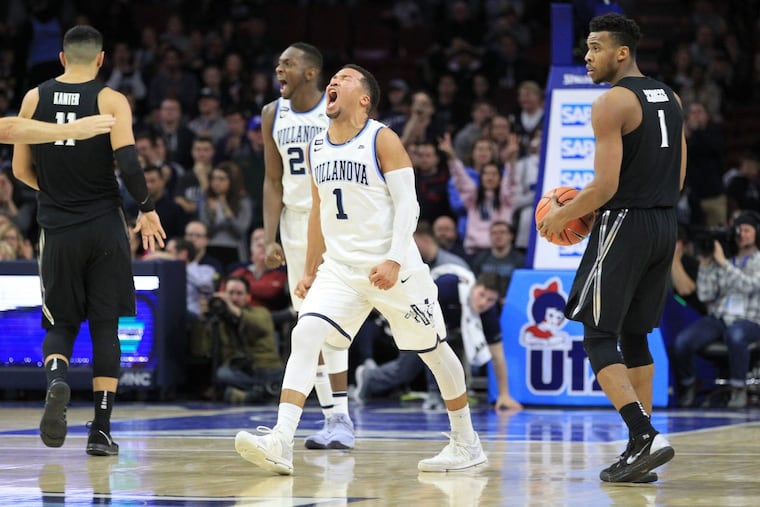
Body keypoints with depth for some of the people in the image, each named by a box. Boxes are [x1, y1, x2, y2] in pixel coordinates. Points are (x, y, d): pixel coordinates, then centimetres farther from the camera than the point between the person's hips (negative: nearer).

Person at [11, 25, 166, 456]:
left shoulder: (35, 99, 4)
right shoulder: (111, 100, -4)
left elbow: (21, 170, 7)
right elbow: (128, 162, -16)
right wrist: (147, 210, -3)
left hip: (58, 229, 1)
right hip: (105, 227, -1)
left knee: (61, 324, 13)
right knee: (106, 327, 7)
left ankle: (57, 381, -20)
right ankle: (101, 432, 4)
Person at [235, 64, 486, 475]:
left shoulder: (382, 140, -8)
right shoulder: (316, 147, 10)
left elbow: (407, 205, -13)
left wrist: (394, 261, -24)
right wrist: (310, 271, 19)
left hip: (392, 268, -5)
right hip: (340, 268, 5)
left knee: (433, 350, 7)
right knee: (305, 336, -17)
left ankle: (467, 443, 25)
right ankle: (280, 444, -28)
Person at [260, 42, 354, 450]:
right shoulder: (273, 115, 6)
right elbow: (273, 182, 9)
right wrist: (270, 239, 0)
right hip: (295, 221, 6)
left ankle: (343, 419, -13)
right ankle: (331, 417, 10)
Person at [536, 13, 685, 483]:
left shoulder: (612, 103, -13)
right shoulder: (670, 99, 13)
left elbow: (606, 185, -18)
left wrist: (561, 216, -4)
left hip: (624, 225, -8)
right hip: (665, 224, 8)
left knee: (599, 338, -4)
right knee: (634, 337, 16)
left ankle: (645, 437, -19)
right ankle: (641, 448, 13)